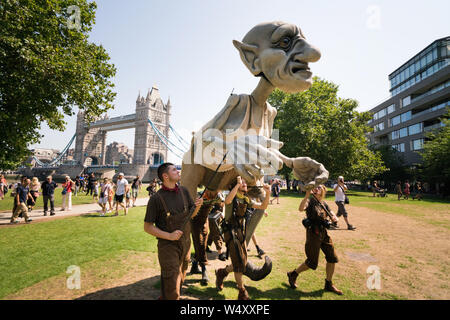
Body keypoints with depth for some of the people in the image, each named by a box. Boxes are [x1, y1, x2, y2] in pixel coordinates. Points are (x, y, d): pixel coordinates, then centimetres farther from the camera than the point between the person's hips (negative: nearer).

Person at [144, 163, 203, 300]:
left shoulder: (183, 191, 0)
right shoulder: (156, 198, -16)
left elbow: (192, 214, 10)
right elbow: (147, 227, -11)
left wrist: (198, 206, -12)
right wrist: (169, 236, -21)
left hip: (185, 242, 6)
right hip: (168, 246, -6)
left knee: (180, 279, 23)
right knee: (171, 287, -2)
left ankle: (164, 297, 47)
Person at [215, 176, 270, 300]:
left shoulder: (247, 200, 10)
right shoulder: (232, 197, -10)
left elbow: (263, 206, 4)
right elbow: (227, 201, -35)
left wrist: (268, 194, -11)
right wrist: (238, 184, -35)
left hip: (241, 232, 7)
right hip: (231, 232, -7)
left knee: (243, 262, 13)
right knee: (239, 263, -6)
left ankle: (221, 272, 37)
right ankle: (242, 292, 13)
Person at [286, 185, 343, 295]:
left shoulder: (324, 203, 8)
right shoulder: (310, 201, -12)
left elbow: (330, 213, 17)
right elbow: (301, 209, -32)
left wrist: (334, 218, -6)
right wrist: (307, 195, -39)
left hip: (324, 233, 7)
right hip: (313, 233, -7)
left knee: (332, 258, 10)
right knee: (312, 263, -1)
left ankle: (329, 284, 30)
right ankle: (293, 274, 23)